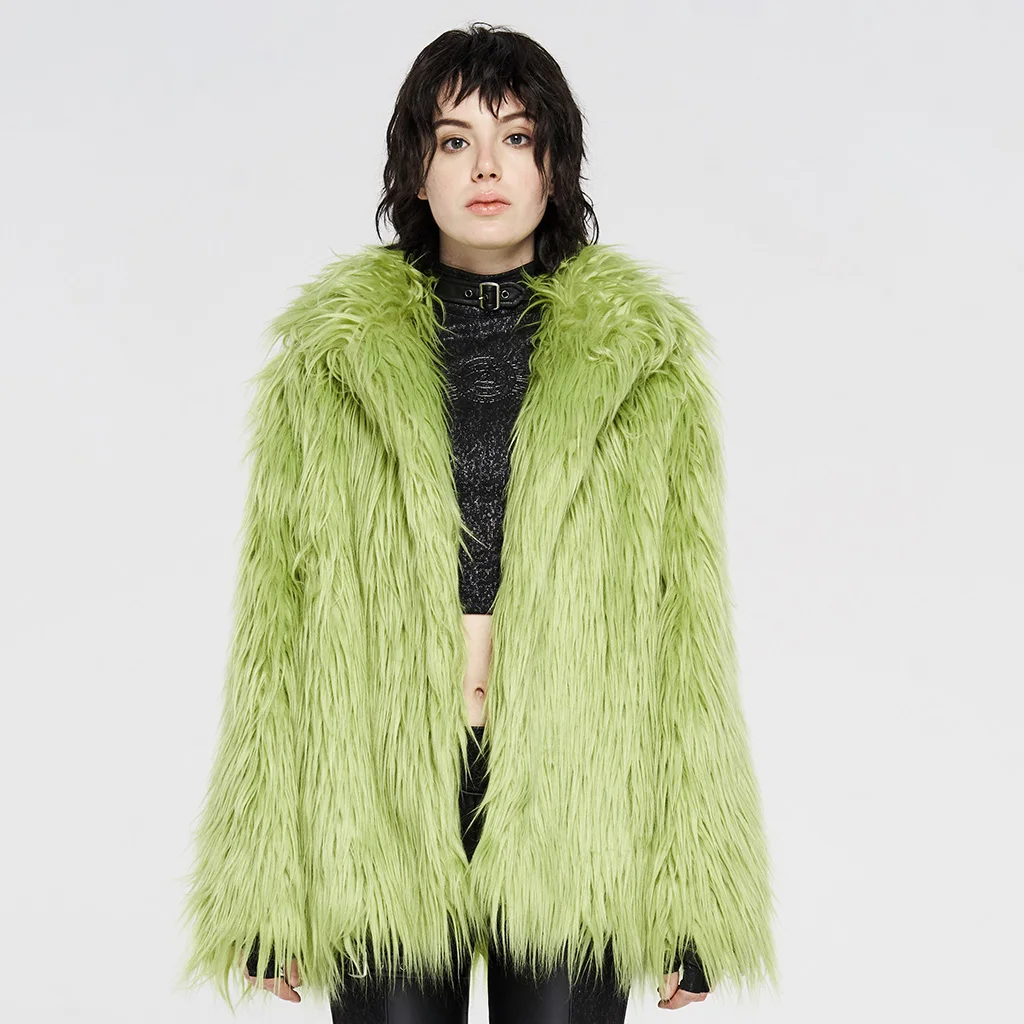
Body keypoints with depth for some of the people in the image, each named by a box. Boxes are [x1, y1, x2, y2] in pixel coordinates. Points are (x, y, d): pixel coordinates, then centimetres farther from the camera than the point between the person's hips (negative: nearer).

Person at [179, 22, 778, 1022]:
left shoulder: (643, 361, 4)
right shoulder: (330, 358, 4)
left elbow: (688, 624, 4)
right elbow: (276, 621, 4)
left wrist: (692, 890, 1)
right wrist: (265, 887, 1)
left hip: (575, 805, 0)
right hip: (379, 808, 0)